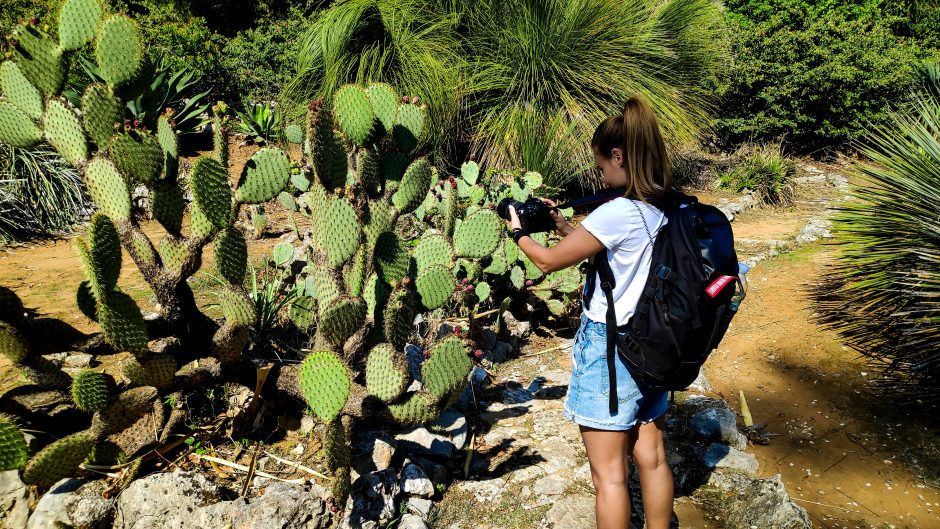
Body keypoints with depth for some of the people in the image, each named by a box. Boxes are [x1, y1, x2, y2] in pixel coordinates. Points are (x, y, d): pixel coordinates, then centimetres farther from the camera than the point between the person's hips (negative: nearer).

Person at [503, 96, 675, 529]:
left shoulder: (618, 212, -22)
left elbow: (549, 261, -12)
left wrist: (517, 231, 5)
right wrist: (563, 226, 12)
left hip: (607, 347, -8)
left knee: (609, 473, 5)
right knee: (651, 457, 19)